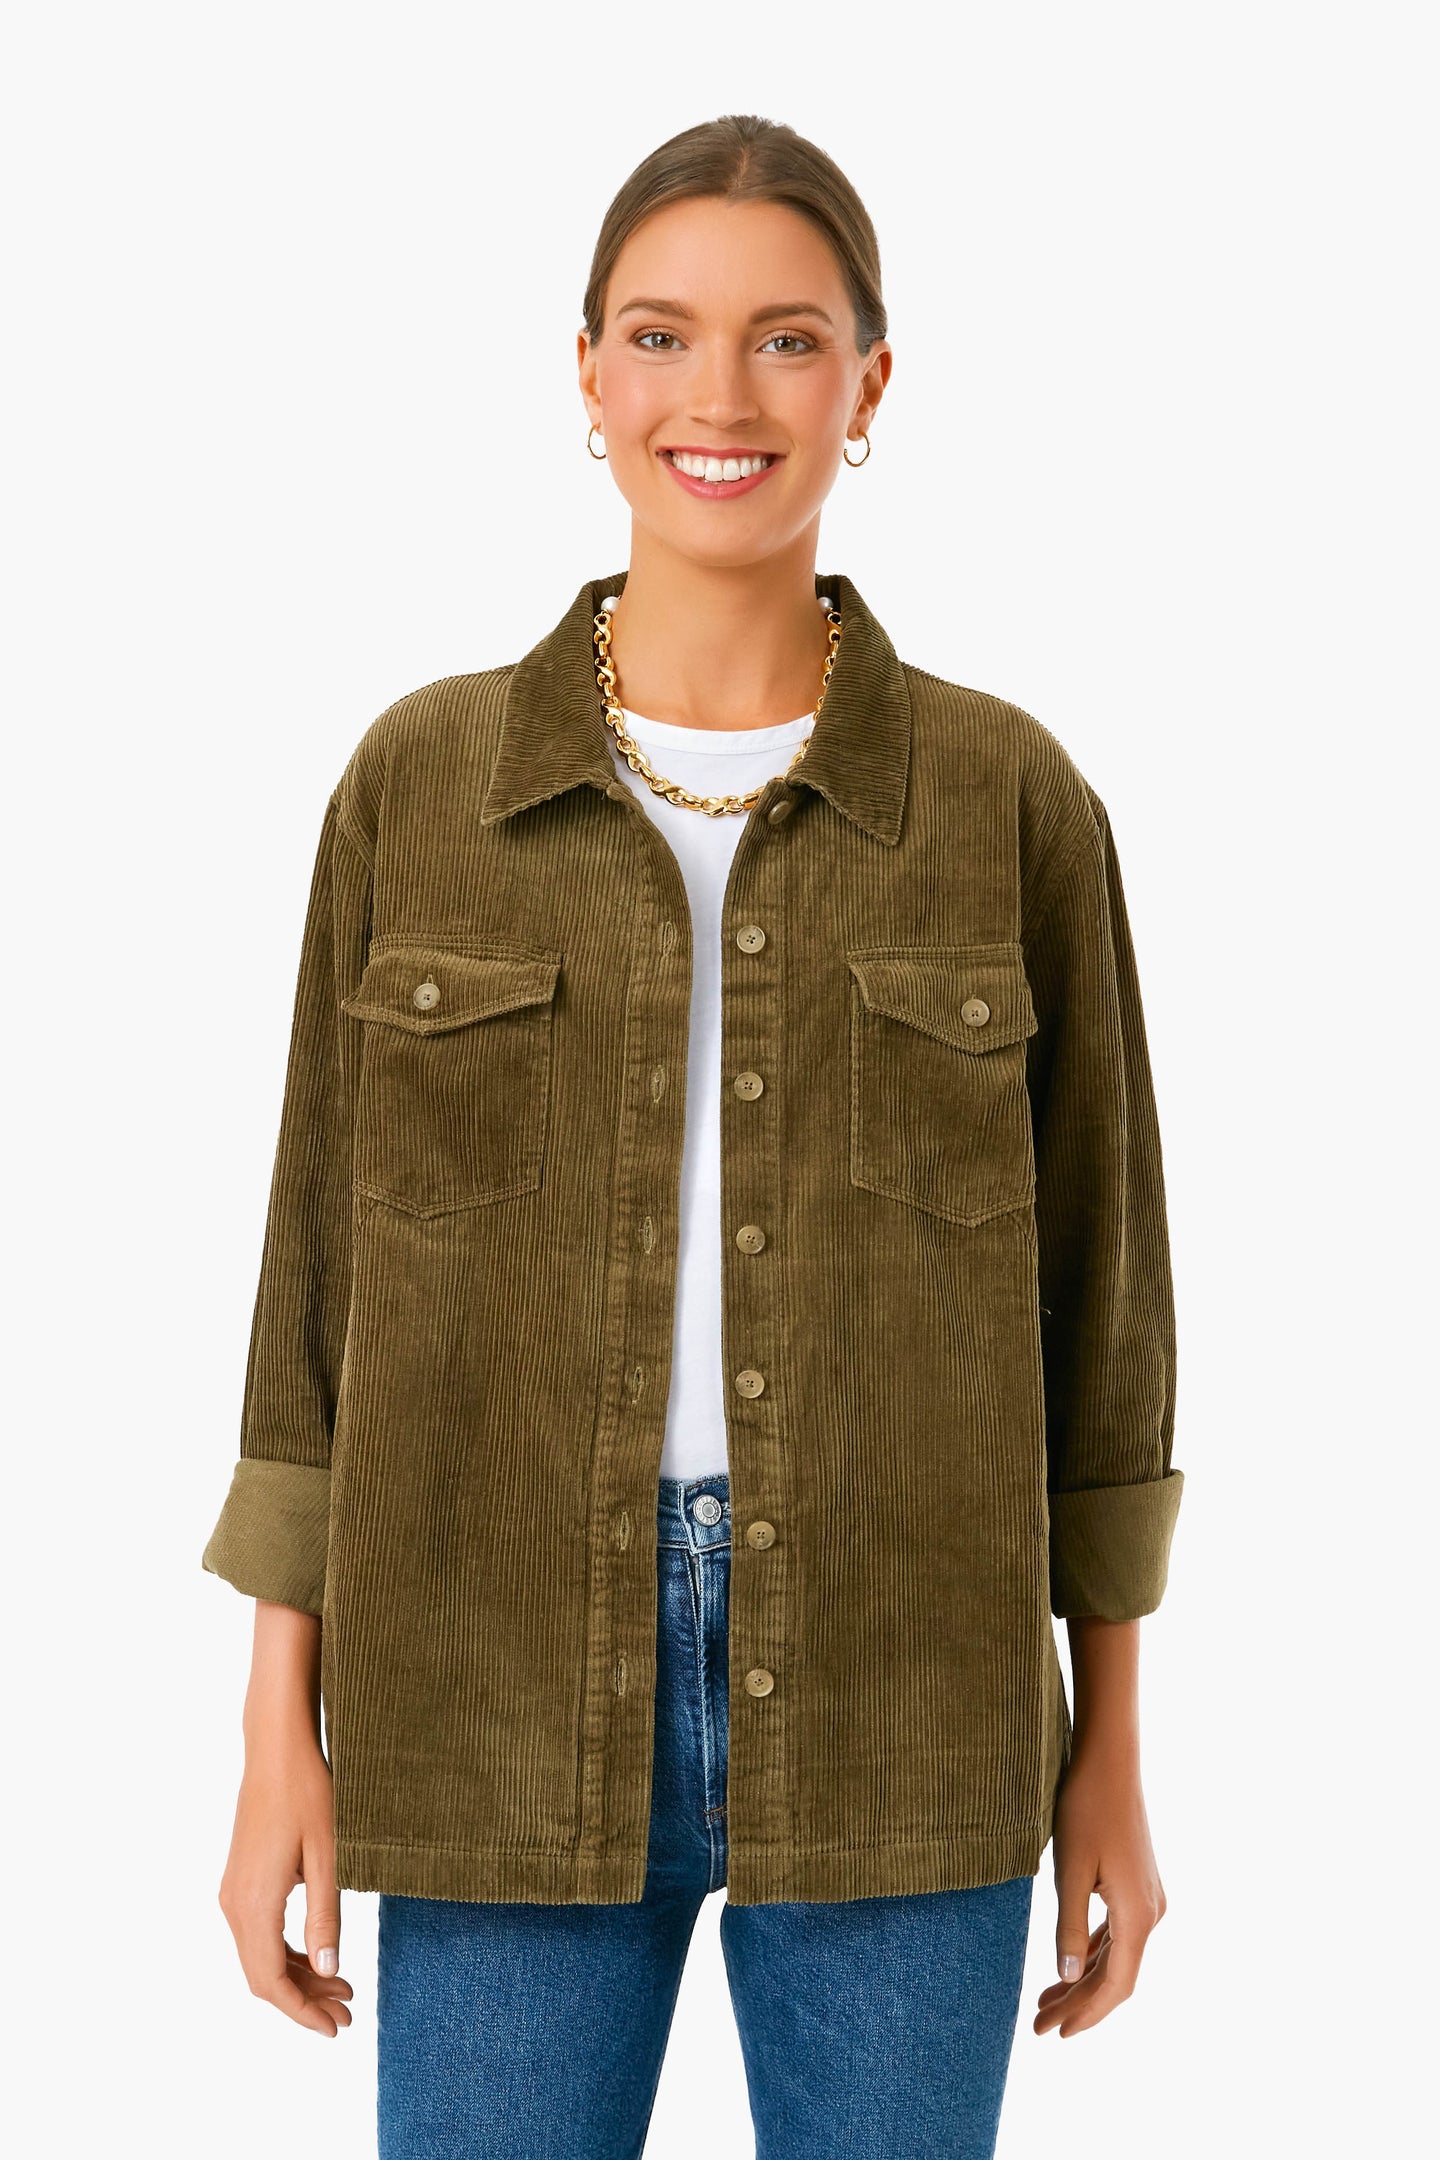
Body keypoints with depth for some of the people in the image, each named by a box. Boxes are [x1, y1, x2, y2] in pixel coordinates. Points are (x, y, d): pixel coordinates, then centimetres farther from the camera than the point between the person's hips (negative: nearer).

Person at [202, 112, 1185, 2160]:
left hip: (901, 1715, 0)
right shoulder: (419, 778, 1)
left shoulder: (1013, 798, -1)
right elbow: (331, 1249, 3)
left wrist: (1108, 1749, 5)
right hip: (507, 1705, 0)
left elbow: (1090, 1258, 4)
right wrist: (284, 1732, 1)